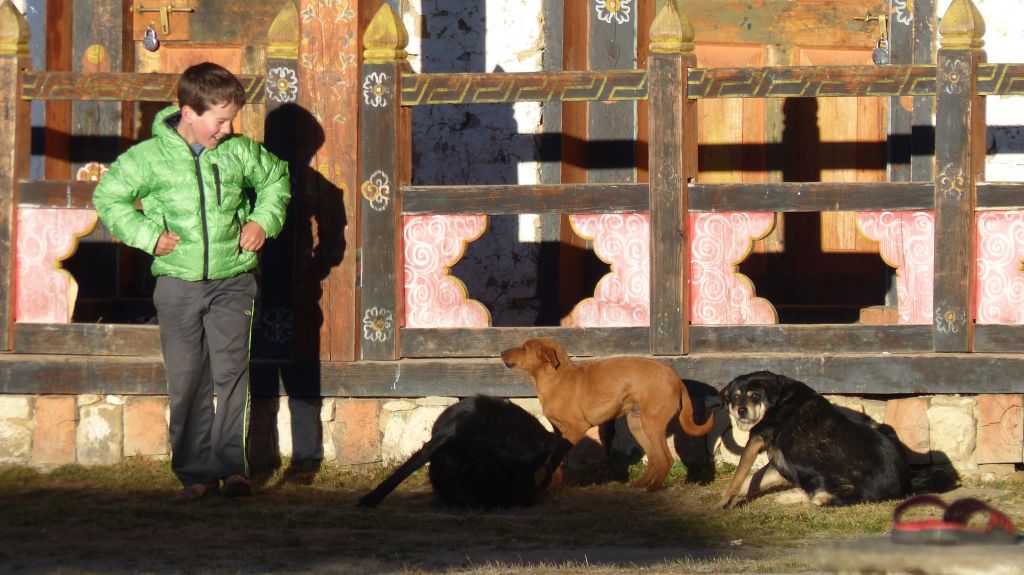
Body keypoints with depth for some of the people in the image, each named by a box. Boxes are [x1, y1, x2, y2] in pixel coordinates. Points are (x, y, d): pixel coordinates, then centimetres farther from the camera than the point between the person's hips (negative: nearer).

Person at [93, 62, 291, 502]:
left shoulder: (240, 152, 1)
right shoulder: (151, 157, -5)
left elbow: (275, 179, 20)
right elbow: (108, 196, 4)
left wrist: (264, 220, 6)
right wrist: (147, 233, -6)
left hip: (232, 282, 0)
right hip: (177, 282, 0)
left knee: (231, 371, -10)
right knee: (186, 380, 3)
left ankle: (233, 465, -7)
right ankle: (196, 473, 9)